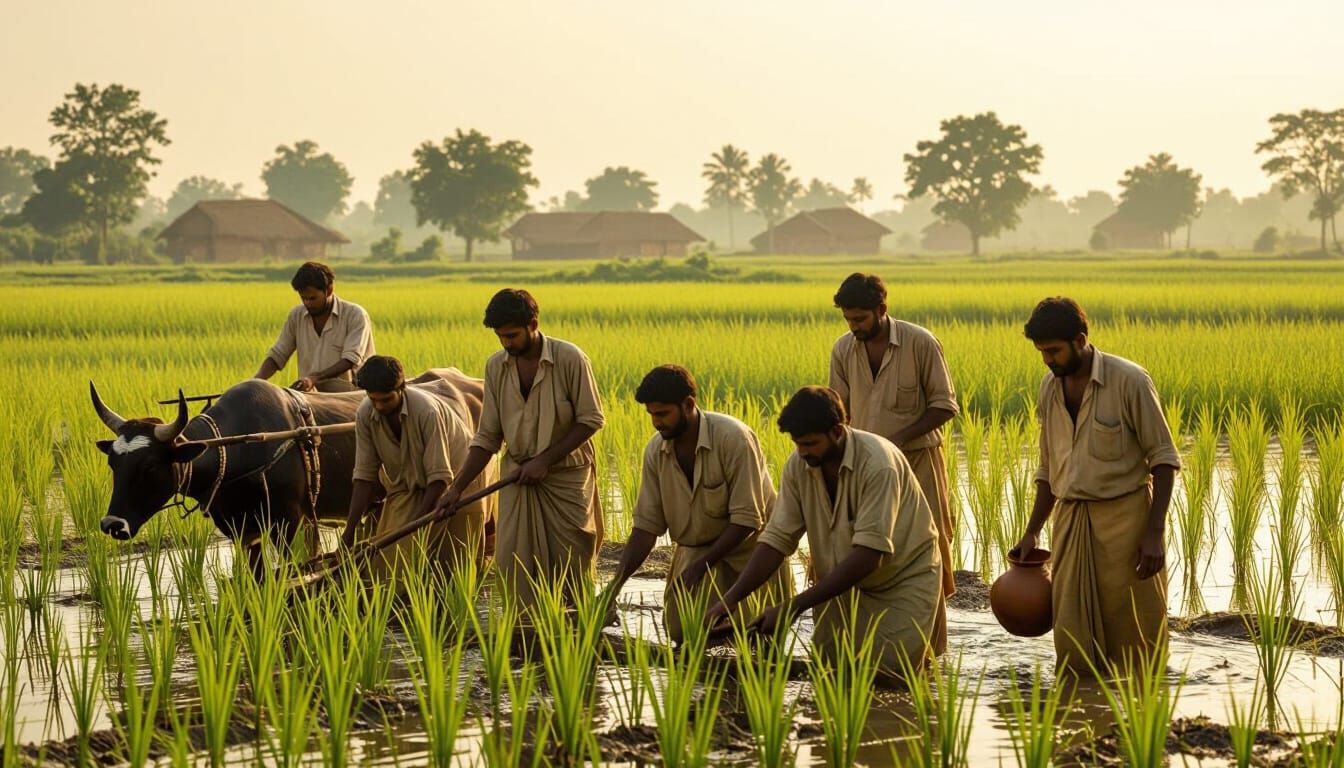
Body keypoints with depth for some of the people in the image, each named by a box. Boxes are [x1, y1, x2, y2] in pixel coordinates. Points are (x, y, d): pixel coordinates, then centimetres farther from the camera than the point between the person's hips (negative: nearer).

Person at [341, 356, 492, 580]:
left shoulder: (427, 411, -32)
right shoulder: (365, 414, -18)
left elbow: (439, 476, -29)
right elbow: (365, 475, -12)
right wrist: (349, 529, -16)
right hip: (409, 486, 4)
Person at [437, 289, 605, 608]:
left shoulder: (570, 358, -13)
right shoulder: (496, 366, 0)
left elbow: (591, 420, -9)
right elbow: (487, 437, 5)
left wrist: (545, 460, -15)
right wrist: (457, 487, -3)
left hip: (567, 474, -4)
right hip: (518, 474, 4)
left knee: (571, 564, 0)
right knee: (512, 559, -6)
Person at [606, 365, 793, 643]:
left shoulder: (734, 438, -24)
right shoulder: (655, 451, -7)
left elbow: (746, 520, -23)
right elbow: (646, 525, -4)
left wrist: (701, 566, -26)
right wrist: (616, 583, -14)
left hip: (748, 547, -4)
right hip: (695, 551, 4)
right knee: (680, 633, -6)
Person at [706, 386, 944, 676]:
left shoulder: (878, 464, -31)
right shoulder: (798, 465, -13)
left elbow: (869, 555, -34)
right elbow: (777, 539, -10)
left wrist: (794, 607, -36)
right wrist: (730, 598, -24)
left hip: (904, 575, -5)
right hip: (846, 580, 5)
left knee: (889, 664, -17)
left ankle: (919, 641, 16)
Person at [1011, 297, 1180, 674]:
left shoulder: (1129, 381, -10)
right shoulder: (1050, 387, 8)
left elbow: (1163, 459, -8)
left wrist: (1154, 533, -14)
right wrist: (1032, 531, 13)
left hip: (1124, 516, -5)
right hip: (1070, 519, 5)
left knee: (1132, 634, -1)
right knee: (1072, 637, 4)